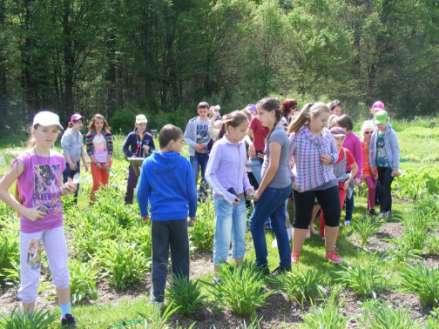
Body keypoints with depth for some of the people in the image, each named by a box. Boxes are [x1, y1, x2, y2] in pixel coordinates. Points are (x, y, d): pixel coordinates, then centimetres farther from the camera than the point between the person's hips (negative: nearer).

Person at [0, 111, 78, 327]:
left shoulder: (58, 159, 1)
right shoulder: (24, 160, -16)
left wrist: (66, 189, -7)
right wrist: (25, 211, -17)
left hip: (55, 224, 5)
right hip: (31, 226, -5)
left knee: (61, 272, 12)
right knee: (30, 277, 6)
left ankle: (67, 316, 27)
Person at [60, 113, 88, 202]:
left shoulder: (79, 134, 10)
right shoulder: (67, 134, -13)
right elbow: (65, 149, -17)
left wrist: (85, 162, 14)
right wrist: (70, 162, -21)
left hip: (76, 162, 8)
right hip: (67, 162, -8)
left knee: (76, 183, 11)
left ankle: (75, 201, 20)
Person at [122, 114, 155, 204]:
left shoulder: (149, 136, 4)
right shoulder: (131, 135, -1)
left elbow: (153, 149, 10)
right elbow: (125, 148, 0)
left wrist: (149, 149, -12)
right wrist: (130, 155, -15)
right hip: (134, 164, -1)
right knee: (131, 183, 1)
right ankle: (128, 202, 11)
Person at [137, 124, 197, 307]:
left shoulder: (148, 163, -2)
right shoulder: (184, 163, -6)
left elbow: (141, 192, 3)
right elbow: (191, 191, 1)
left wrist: (144, 212, 18)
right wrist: (192, 213, 15)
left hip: (159, 217, 1)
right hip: (179, 216, 0)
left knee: (159, 259, 7)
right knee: (180, 257, 13)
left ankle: (158, 298, 6)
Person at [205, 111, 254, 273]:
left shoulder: (242, 144, 6)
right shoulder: (220, 146, -13)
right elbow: (209, 174, -11)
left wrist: (248, 187, 2)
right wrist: (225, 194, -17)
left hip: (240, 198, 6)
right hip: (224, 200, -6)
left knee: (240, 237, 15)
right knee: (223, 239, -1)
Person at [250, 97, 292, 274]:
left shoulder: (275, 135, -19)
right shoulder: (277, 132, 11)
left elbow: (273, 167, -21)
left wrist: (259, 191, -13)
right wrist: (262, 189, 15)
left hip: (275, 187, -9)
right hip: (282, 186, 9)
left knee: (256, 223, 0)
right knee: (279, 225, 13)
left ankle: (262, 265, 7)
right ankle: (285, 265, 19)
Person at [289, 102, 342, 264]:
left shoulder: (328, 134, -4)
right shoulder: (297, 135, -16)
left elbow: (336, 153, 10)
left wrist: (331, 158, -12)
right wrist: (290, 176, -9)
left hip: (327, 182, 4)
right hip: (303, 184, -4)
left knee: (333, 217, 5)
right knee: (302, 219, 6)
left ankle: (331, 252, 24)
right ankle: (295, 253, 23)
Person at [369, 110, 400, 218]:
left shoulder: (391, 134, -11)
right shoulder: (375, 134, 3)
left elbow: (396, 151, -10)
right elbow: (371, 150, 11)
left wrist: (396, 168, -11)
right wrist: (372, 165, 9)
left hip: (389, 165, -5)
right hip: (379, 165, 5)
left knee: (386, 188, -8)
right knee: (381, 188, 8)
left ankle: (387, 211, -1)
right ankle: (383, 209, 18)